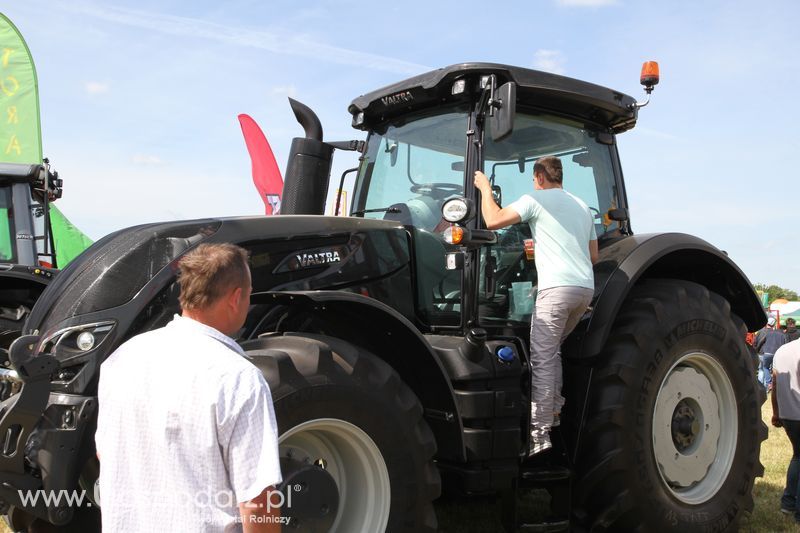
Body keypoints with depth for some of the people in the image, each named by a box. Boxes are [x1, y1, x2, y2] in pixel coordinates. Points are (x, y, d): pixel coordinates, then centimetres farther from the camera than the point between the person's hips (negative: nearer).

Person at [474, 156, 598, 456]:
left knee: (542, 360, -7)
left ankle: (540, 433, -9)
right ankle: (554, 409, 25)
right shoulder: (582, 207, 24)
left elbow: (493, 221, -9)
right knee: (552, 350, 23)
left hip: (557, 287, -8)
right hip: (586, 289, 8)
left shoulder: (536, 199, 1)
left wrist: (485, 188, 6)